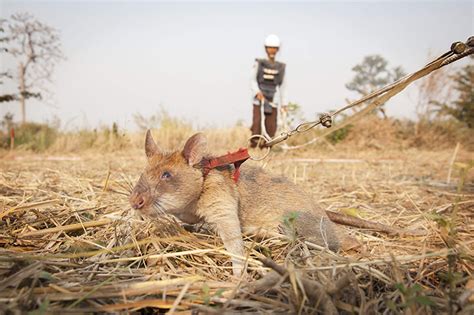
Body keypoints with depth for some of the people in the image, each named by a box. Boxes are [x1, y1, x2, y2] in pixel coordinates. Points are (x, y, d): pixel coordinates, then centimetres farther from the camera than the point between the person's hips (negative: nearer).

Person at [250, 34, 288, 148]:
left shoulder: (281, 67, 9)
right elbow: (253, 80, 3)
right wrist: (257, 92, -15)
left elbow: (283, 86, 12)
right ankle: (254, 144, 1)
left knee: (271, 125, -3)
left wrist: (284, 103, 11)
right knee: (257, 122, -8)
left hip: (273, 100, 2)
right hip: (259, 99, -1)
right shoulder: (259, 64, 4)